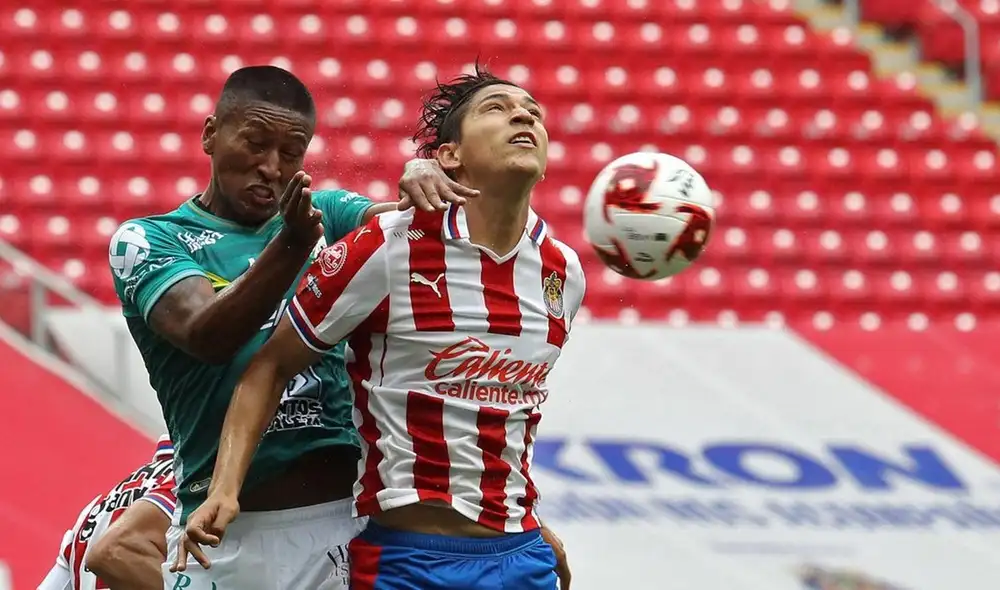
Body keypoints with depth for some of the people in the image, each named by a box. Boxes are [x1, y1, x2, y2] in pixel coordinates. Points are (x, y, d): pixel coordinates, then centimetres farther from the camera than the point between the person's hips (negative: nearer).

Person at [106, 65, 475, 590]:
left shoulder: (323, 214, 11)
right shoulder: (146, 241, -1)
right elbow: (207, 335, -19)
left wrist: (421, 178, -29)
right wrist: (292, 245, -33)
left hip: (345, 516, 3)